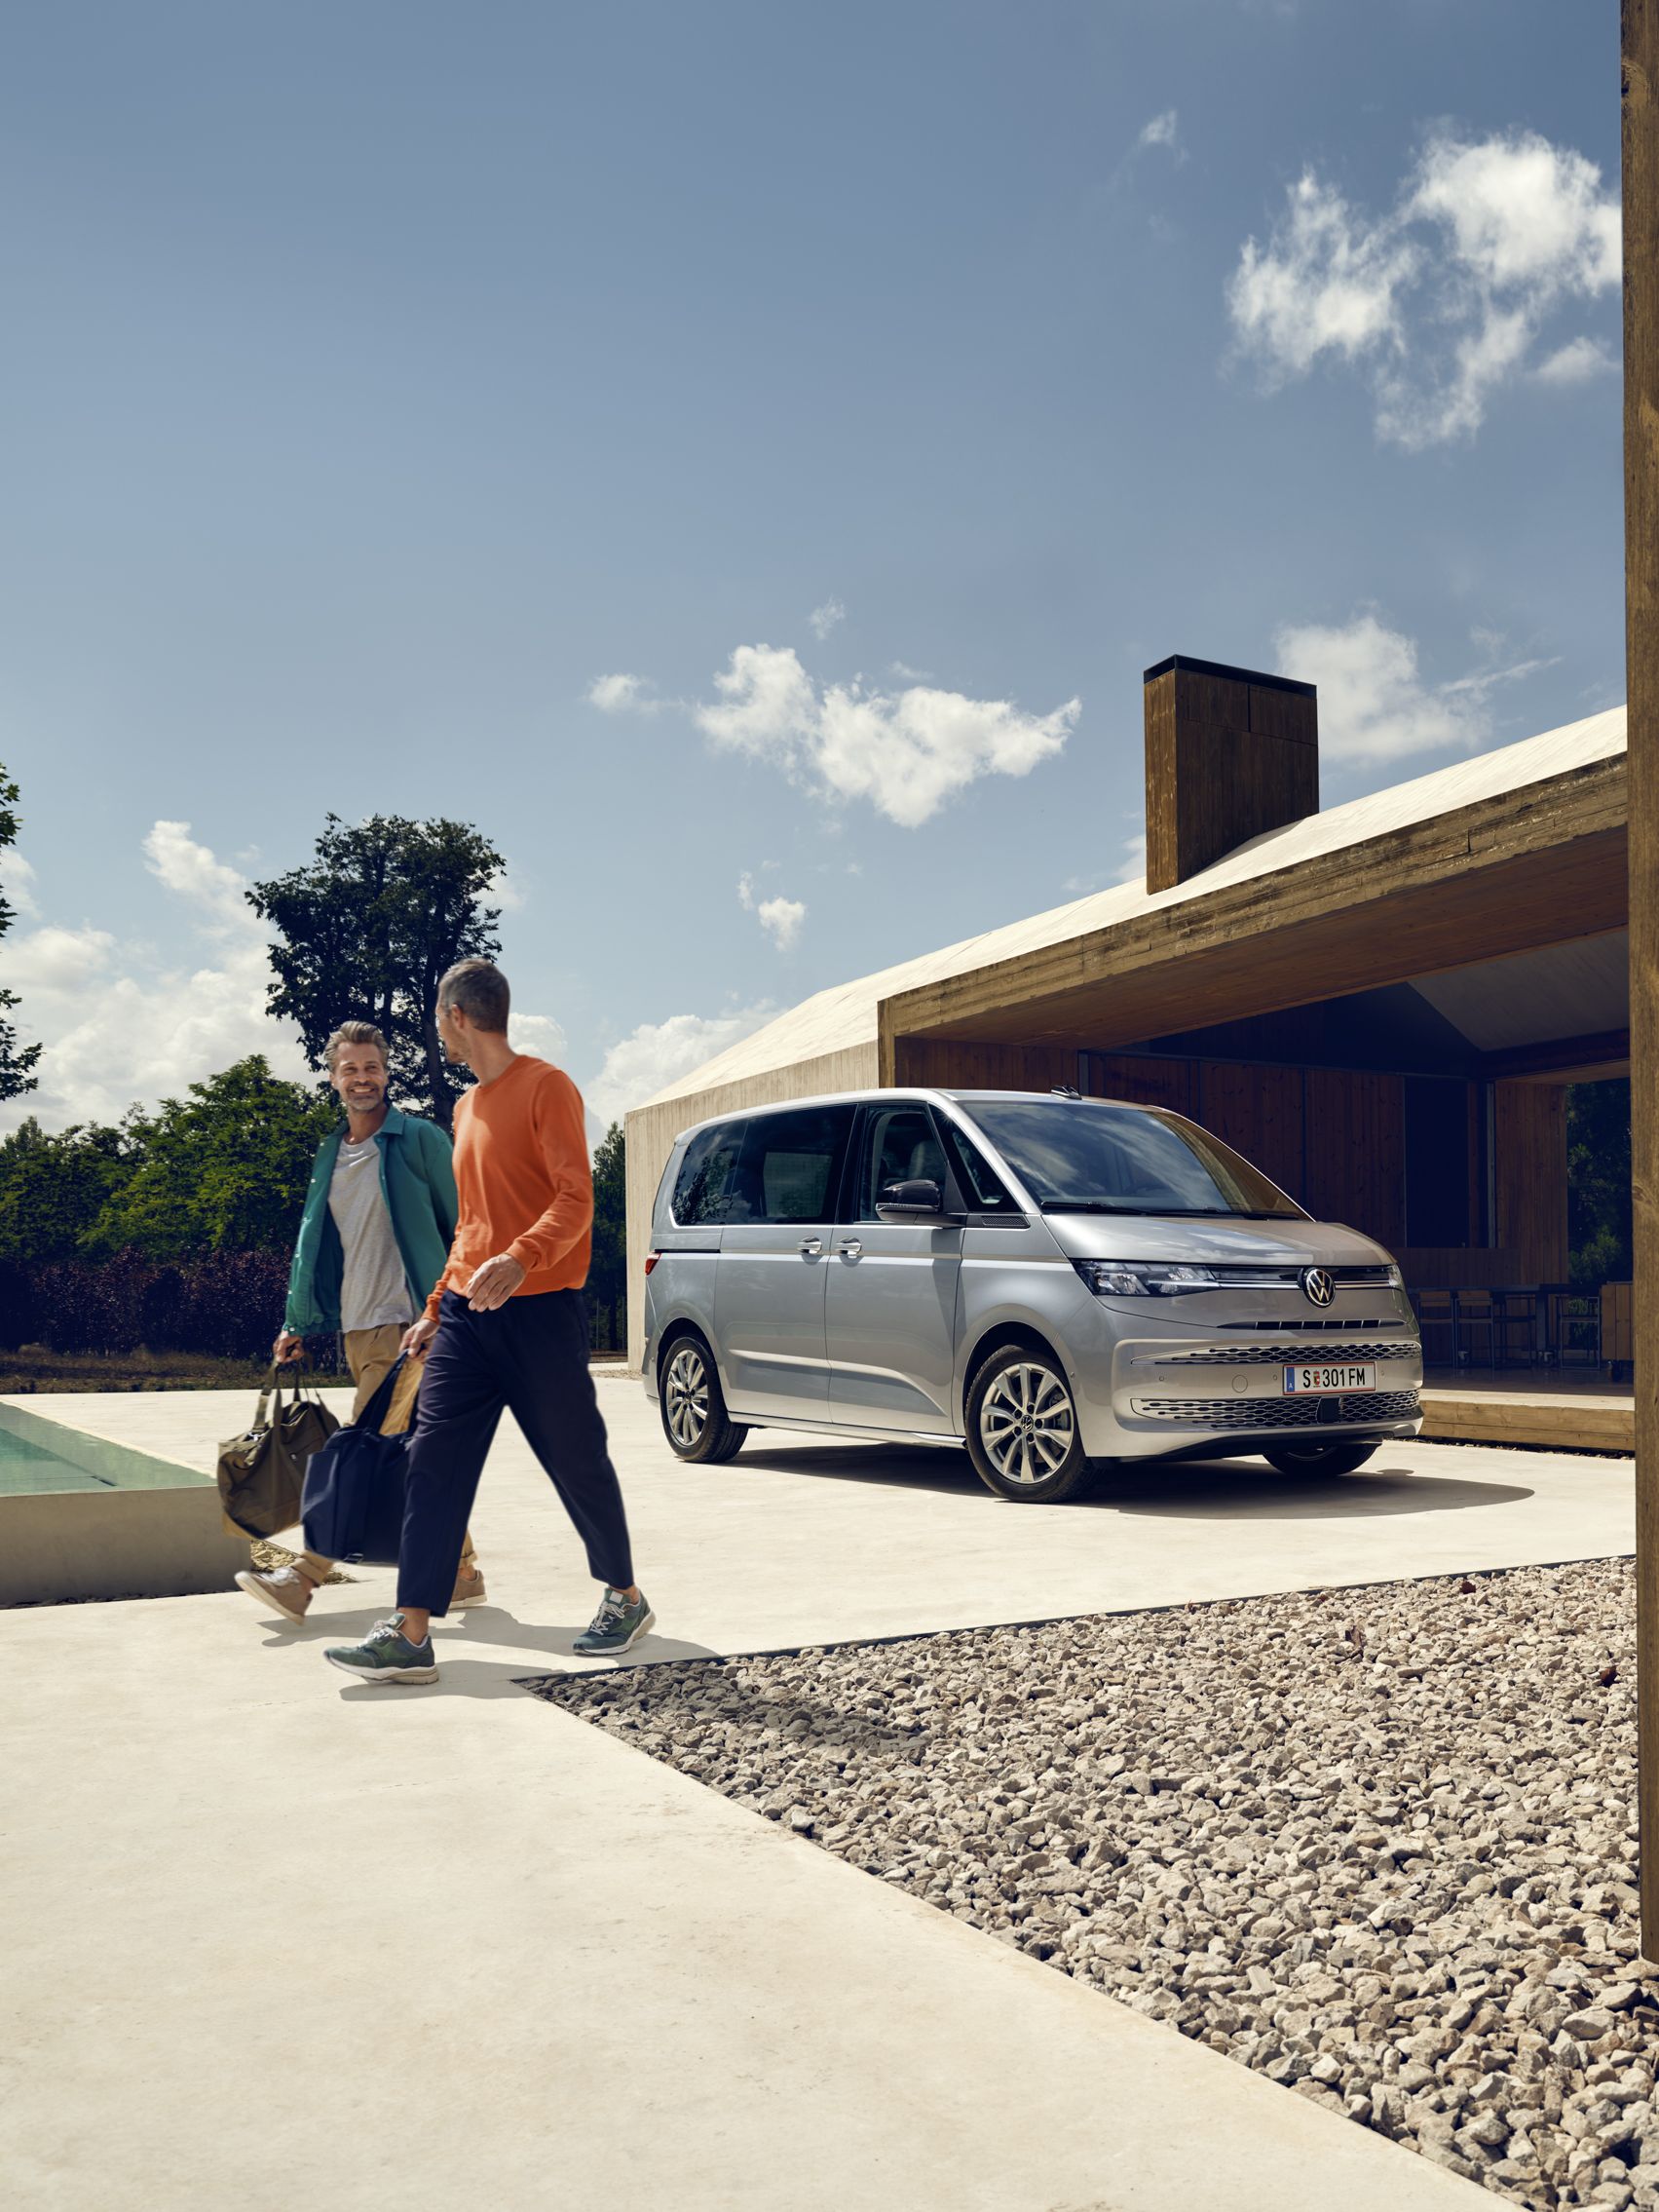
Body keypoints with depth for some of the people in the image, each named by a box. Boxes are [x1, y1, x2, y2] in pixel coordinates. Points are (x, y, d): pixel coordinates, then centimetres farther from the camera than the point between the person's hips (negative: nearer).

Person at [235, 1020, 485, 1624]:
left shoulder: (419, 1139, -4)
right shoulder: (330, 1155, 15)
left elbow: (462, 1228, -2)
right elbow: (312, 1242, 20)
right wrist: (296, 1323, 18)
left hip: (409, 1324, -7)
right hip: (358, 1329, 7)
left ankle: (305, 1575, -9)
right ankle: (462, 1573, 17)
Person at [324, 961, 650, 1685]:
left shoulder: (546, 1087, -8)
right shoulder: (466, 1108, 17)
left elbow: (575, 1199, -17)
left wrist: (521, 1259, -34)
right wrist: (436, 1308, 20)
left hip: (538, 1309, -7)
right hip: (467, 1311, 7)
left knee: (576, 1461, 5)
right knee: (434, 1457, -3)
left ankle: (625, 1599, 24)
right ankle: (410, 1633, -2)